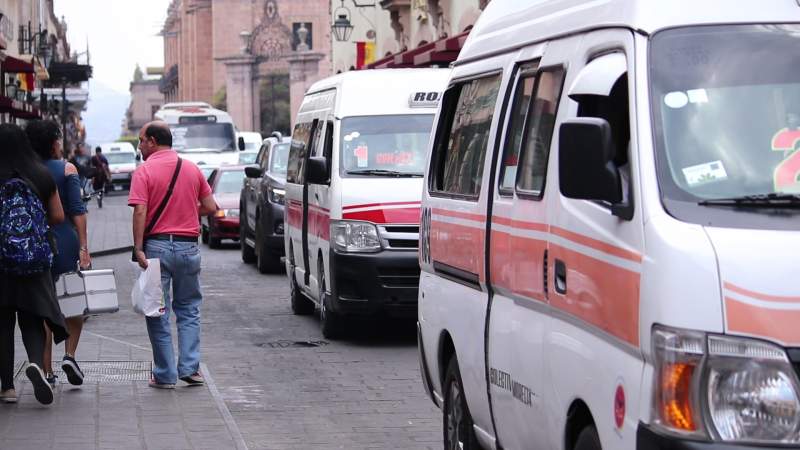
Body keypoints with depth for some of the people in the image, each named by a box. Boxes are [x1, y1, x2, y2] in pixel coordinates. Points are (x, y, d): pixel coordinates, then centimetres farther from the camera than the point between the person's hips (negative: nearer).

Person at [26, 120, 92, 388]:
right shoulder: (67, 169, -3)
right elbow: (77, 211, -9)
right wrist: (84, 249, -9)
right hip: (65, 242, -3)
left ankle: (47, 370, 7)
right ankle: (70, 355, -4)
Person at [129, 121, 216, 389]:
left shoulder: (144, 171, -7)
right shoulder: (192, 169, 7)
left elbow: (140, 212, -16)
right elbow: (210, 207, 8)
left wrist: (138, 248, -17)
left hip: (157, 246, -3)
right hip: (188, 246, 3)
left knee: (158, 313, 5)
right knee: (189, 309, 15)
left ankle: (165, 375, 6)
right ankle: (190, 367, 6)